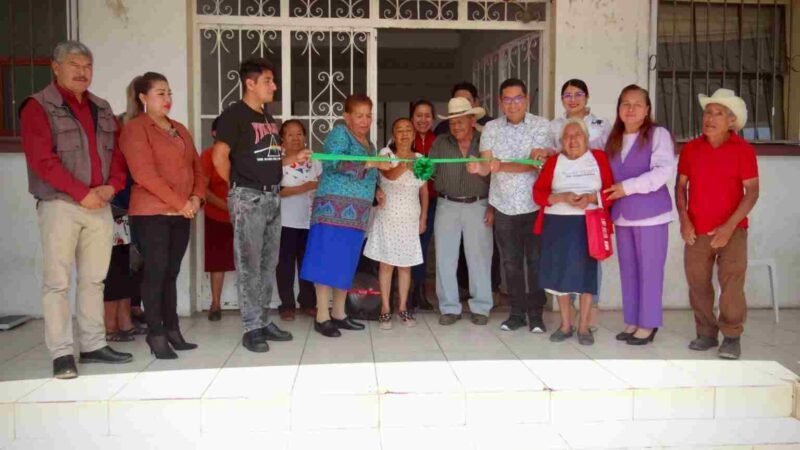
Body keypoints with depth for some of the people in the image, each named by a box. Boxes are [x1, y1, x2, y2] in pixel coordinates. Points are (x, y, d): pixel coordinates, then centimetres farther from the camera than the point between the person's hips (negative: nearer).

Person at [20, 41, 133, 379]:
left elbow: (116, 153, 14)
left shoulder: (101, 109, 17)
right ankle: (61, 353, 1)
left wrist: (111, 186, -5)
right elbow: (42, 160, -12)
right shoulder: (38, 106, -2)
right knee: (57, 282, -4)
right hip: (59, 205, -6)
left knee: (93, 280, 9)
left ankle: (93, 345, 17)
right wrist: (81, 193, -15)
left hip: (100, 207, 6)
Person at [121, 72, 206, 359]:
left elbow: (197, 167, 16)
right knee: (155, 273, -3)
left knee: (171, 273, 10)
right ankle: (156, 336, 3)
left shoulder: (180, 130, 19)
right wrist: (180, 203, -15)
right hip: (151, 213, -6)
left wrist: (197, 198, -3)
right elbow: (144, 174, -15)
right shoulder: (135, 128, -4)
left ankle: (172, 331, 15)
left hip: (182, 214, 6)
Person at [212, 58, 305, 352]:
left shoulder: (268, 117, 17)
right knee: (249, 265, -3)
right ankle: (251, 328, 4)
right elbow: (219, 157, -15)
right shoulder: (234, 115, -8)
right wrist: (239, 185, -4)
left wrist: (294, 159, 8)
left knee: (269, 264, 11)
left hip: (272, 197, 8)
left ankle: (264, 321, 21)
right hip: (248, 198, -8)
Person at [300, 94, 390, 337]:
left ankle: (338, 314, 17)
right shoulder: (339, 133, -3)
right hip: (334, 208, -8)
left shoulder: (368, 142, 21)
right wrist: (372, 163, -22)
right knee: (328, 261, -7)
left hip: (356, 212, 8)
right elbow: (336, 163, -21)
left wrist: (377, 189, 11)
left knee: (346, 264, 9)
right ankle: (322, 316, -3)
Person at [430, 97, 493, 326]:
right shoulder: (440, 143, 5)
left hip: (478, 206, -2)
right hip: (447, 206, 2)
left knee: (479, 257, 4)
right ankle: (449, 308, 13)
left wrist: (493, 206, -6)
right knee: (445, 257, 3)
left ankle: (481, 307, 15)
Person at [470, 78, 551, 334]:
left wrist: (501, 166, -33)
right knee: (511, 262, 9)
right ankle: (517, 312, 21)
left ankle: (536, 313, 17)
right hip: (504, 206, 2)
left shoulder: (541, 125, -6)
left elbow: (533, 164, -18)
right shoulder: (491, 128, 2)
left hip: (535, 205, -2)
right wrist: (479, 167, -33)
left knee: (536, 261, 5)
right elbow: (487, 164, -8)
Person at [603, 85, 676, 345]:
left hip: (650, 214, -6)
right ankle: (632, 322, 21)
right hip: (622, 215, 6)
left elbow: (665, 170, -17)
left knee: (649, 271, 1)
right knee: (628, 270, 11)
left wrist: (628, 187, -19)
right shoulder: (613, 138, 12)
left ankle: (648, 324, 12)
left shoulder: (658, 134, -6)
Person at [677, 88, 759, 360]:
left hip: (732, 229, -3)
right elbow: (681, 186, 8)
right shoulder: (691, 148, 4)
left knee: (732, 282, -9)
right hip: (697, 230, 3)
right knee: (697, 283, 5)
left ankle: (732, 337, 5)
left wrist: (730, 226, -16)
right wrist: (684, 220, -5)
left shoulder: (743, 150, -4)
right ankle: (706, 333, 19)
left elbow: (752, 190, -7)